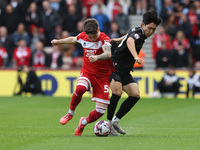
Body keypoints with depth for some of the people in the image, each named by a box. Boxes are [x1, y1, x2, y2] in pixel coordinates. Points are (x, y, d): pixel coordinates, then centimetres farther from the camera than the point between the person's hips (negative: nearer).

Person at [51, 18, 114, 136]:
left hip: (102, 75, -2)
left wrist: (97, 57, -60)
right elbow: (73, 39, 22)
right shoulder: (83, 36, -3)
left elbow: (108, 54, -39)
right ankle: (70, 113, -7)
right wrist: (59, 41, 39)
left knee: (101, 110, -10)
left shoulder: (104, 39, -19)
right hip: (87, 72, 2)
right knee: (80, 88, -34)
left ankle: (84, 123, 22)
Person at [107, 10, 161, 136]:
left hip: (125, 72, 9)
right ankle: (109, 122, -15)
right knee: (117, 92, -27)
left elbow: (129, 35, 33)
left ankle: (116, 121, 4)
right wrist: (136, 57, -62)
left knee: (135, 95, -4)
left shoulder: (141, 34, 10)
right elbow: (130, 41, -46)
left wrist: (119, 39, 49)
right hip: (115, 67, -9)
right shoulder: (137, 33, -21)